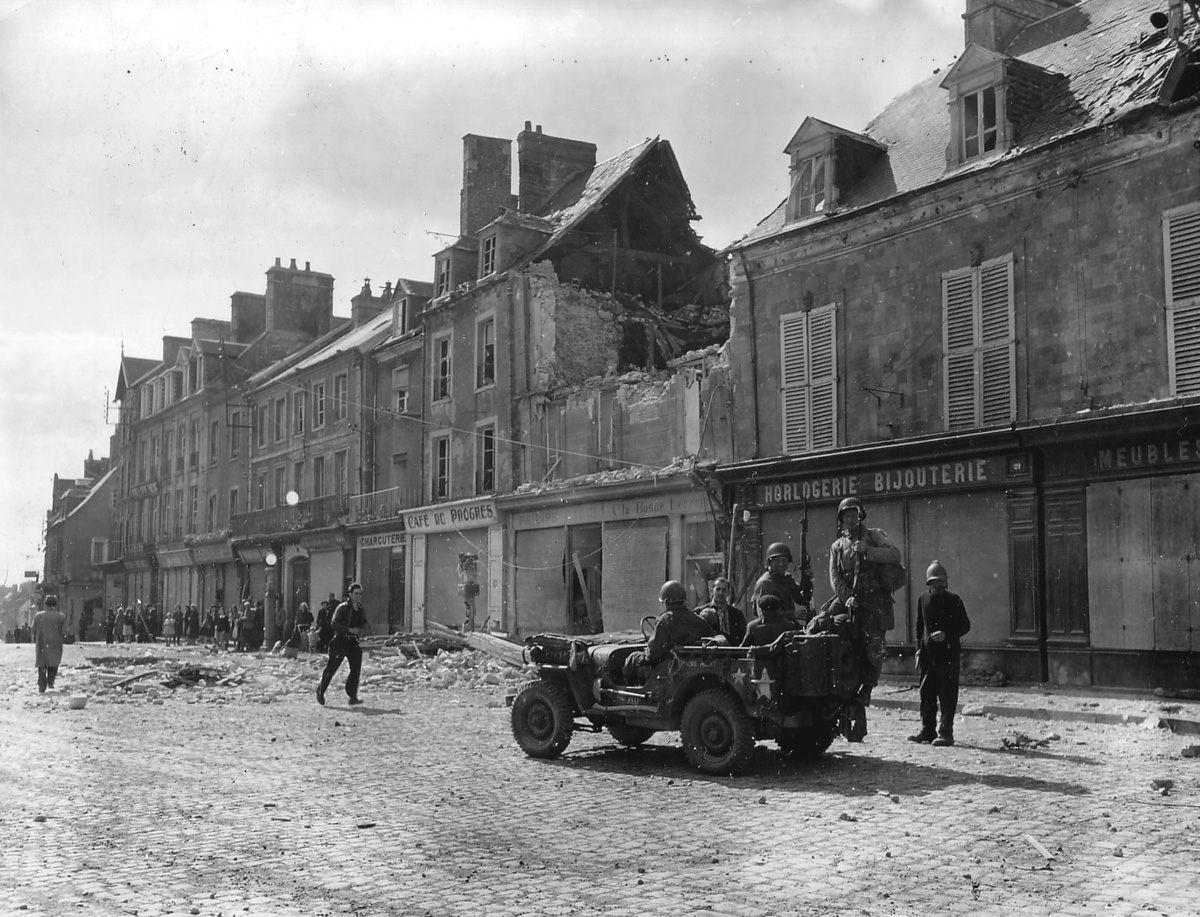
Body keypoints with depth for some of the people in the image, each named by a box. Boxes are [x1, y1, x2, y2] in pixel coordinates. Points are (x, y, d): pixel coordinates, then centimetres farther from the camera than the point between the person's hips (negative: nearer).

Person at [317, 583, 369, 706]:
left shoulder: (361, 610, 10)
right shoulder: (342, 608, -9)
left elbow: (364, 625, 20)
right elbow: (335, 624, -16)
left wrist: (362, 630, -4)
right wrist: (350, 629, -24)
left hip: (353, 642, 5)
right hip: (340, 641, -5)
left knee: (356, 669, -9)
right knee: (331, 668, 2)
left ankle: (352, 697, -5)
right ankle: (321, 691, 24)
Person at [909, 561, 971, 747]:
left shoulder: (953, 600, -1)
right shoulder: (923, 600, 11)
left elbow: (965, 625, 0)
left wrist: (946, 634, -14)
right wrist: (919, 651, 11)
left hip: (948, 653, -4)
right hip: (928, 653, 4)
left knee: (947, 695, -3)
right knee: (927, 694, 7)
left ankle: (946, 733, 0)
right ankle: (927, 730, 15)